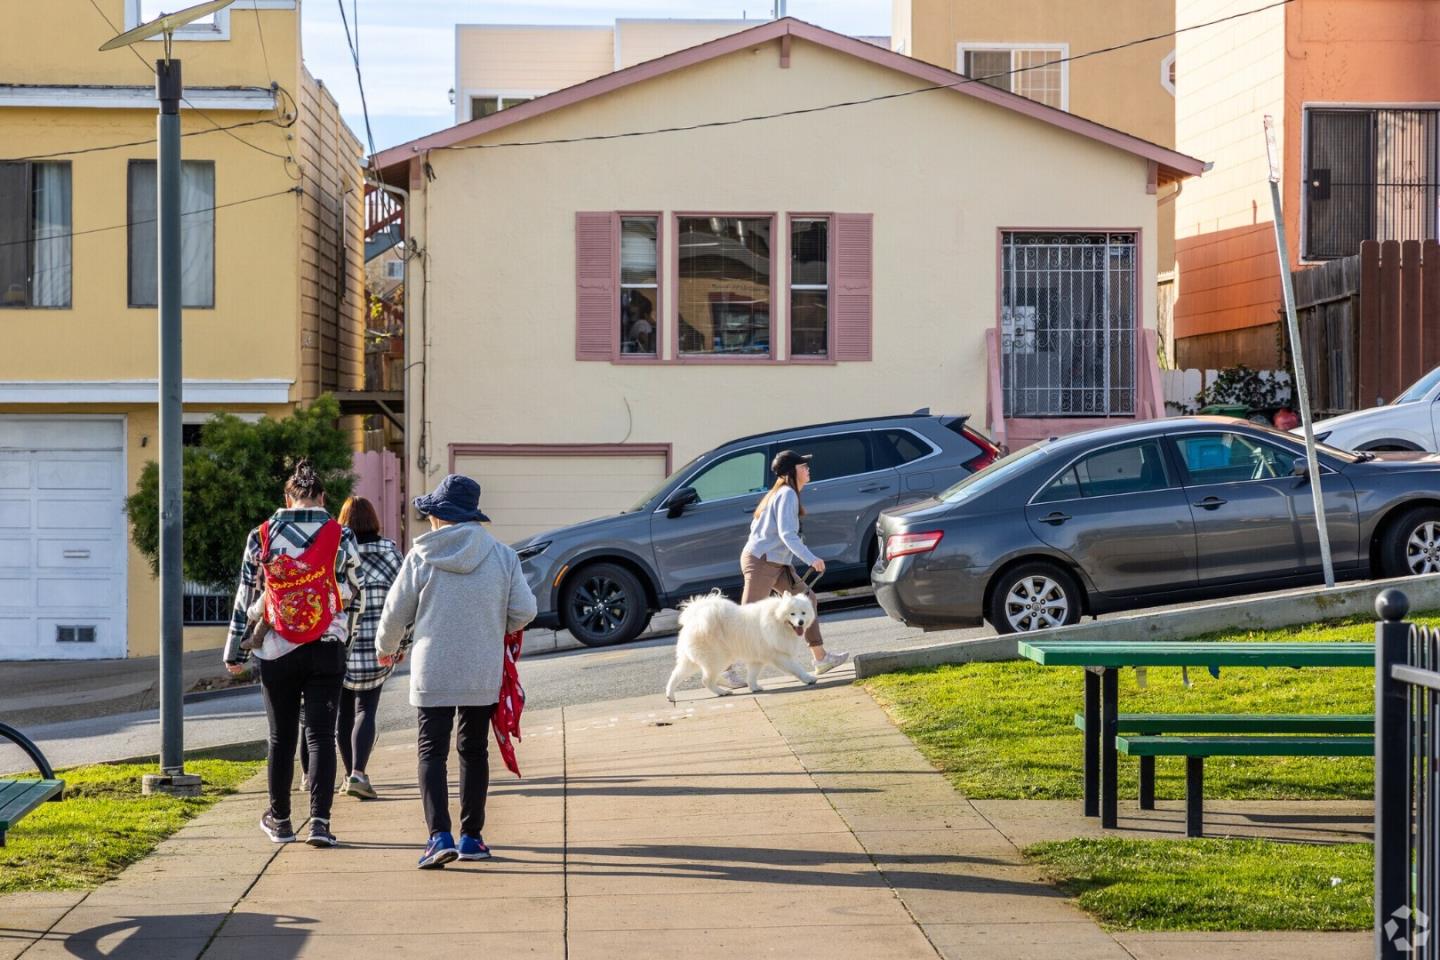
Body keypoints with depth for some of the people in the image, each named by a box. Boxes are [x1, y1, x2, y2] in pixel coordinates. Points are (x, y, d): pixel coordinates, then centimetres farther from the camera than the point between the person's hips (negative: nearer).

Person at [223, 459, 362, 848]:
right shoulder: (340, 537, -2)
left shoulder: (261, 536, 0)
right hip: (326, 651, -1)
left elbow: (246, 597, 4)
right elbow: (353, 596, 5)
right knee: (321, 736, 0)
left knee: (281, 737, 12)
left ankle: (279, 820, 23)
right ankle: (320, 820, -10)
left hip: (276, 653, 1)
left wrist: (235, 651, 11)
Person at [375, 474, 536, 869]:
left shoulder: (421, 556, -6)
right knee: (474, 751, 14)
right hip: (484, 674, 2)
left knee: (432, 751, 1)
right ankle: (472, 837, 17)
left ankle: (440, 835, -13)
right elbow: (524, 611, -3)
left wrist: (386, 648, 21)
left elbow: (395, 612, 0)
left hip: (432, 673, -2)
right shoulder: (502, 556, -2)